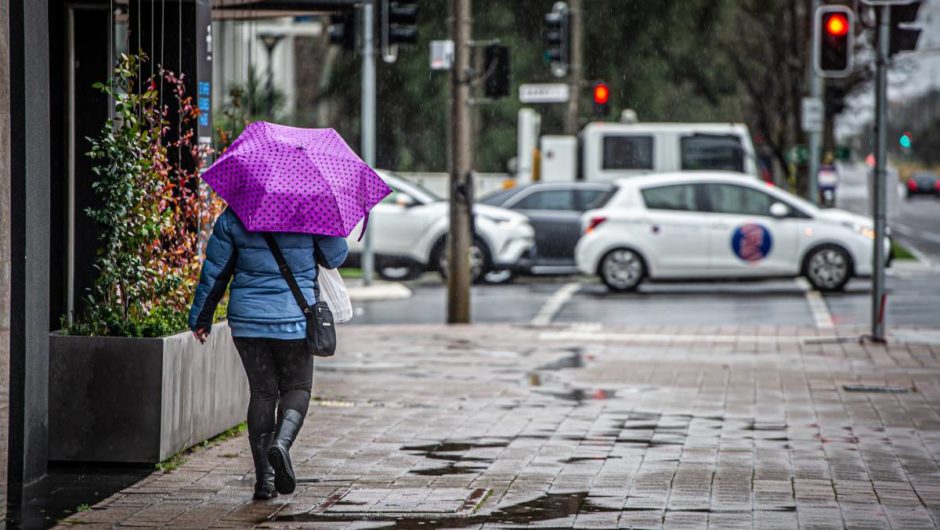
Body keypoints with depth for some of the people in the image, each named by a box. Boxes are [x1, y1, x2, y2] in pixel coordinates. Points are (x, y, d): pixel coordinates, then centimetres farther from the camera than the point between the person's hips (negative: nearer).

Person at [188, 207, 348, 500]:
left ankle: (264, 479, 7)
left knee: (262, 392, 11)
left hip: (247, 320, 2)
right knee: (297, 388, 15)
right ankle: (282, 442, -16)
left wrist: (201, 317, 13)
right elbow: (336, 258, 4)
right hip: (295, 319, -2)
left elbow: (214, 270, 2)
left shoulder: (233, 216, -2)